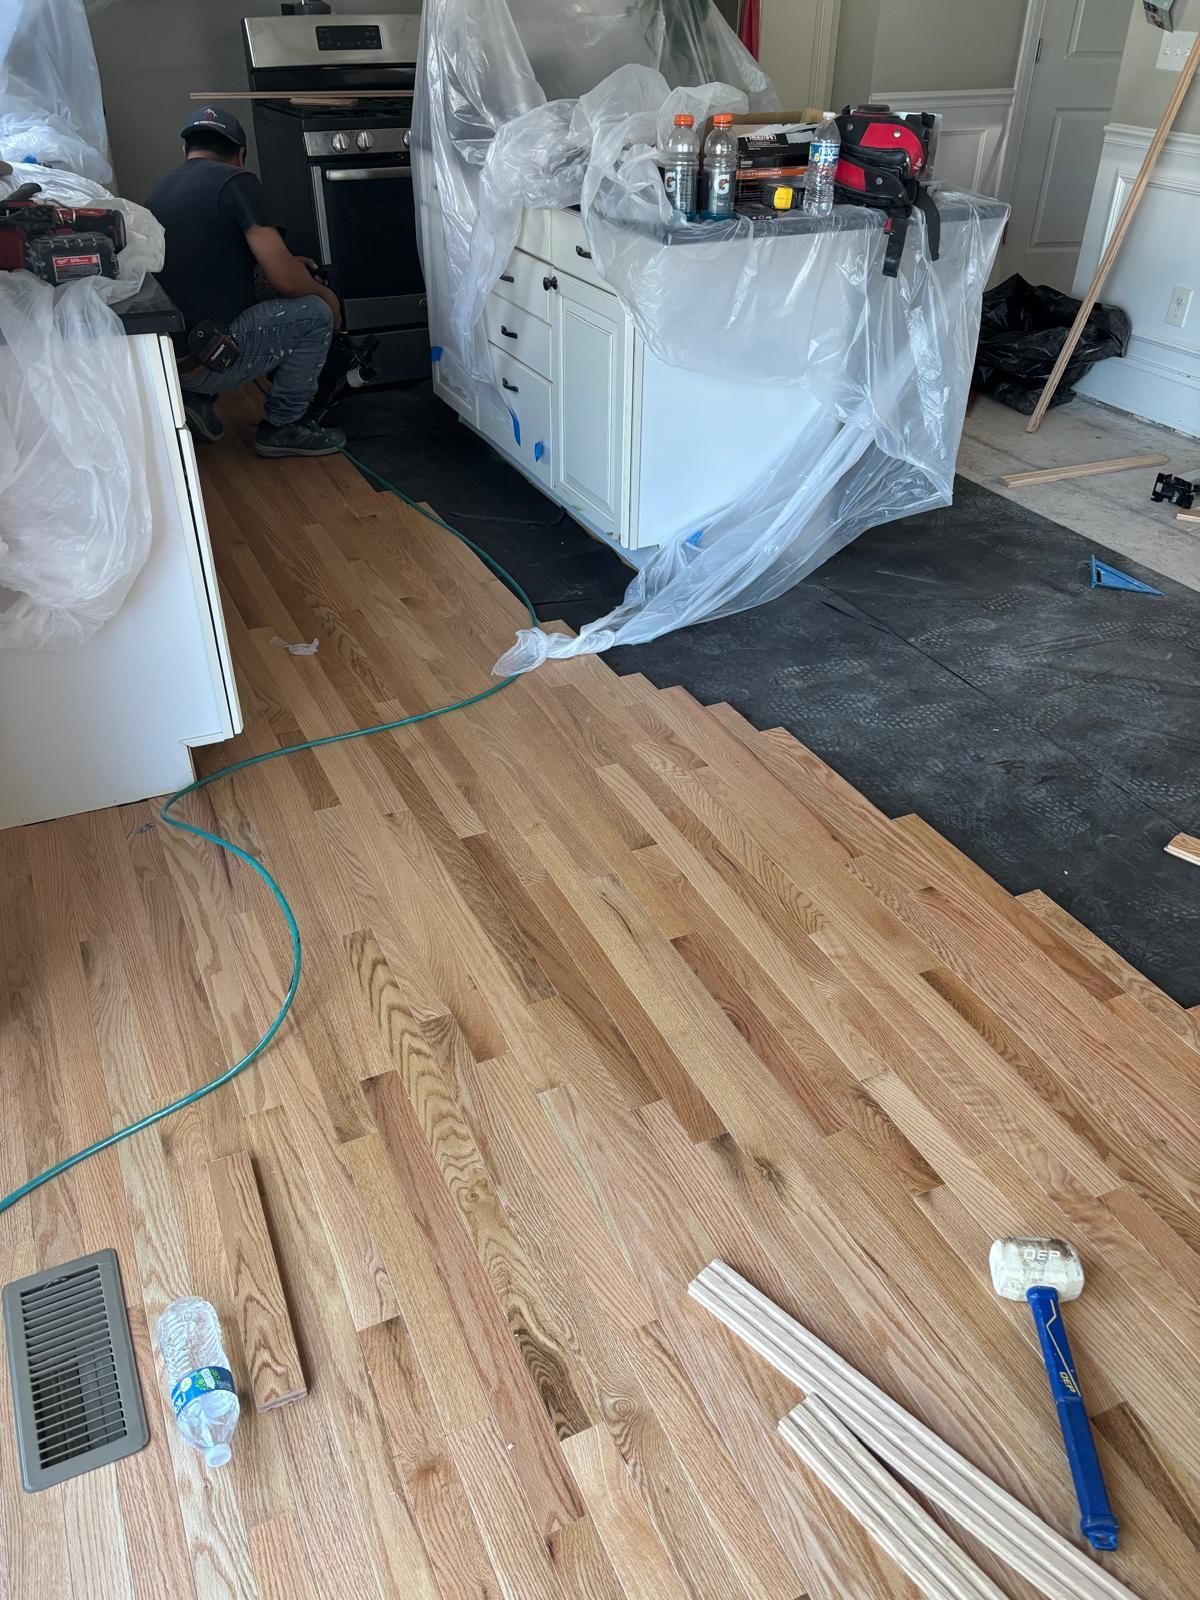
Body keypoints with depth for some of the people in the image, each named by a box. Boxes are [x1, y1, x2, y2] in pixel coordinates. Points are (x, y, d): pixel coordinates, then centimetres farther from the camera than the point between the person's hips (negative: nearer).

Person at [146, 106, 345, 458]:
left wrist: (281, 263, 34)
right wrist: (325, 294, 8)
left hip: (161, 355, 8)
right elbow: (285, 280, -13)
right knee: (316, 313, 3)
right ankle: (282, 427, 8)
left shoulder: (161, 189, 15)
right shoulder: (236, 182, -8)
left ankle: (197, 399, 18)